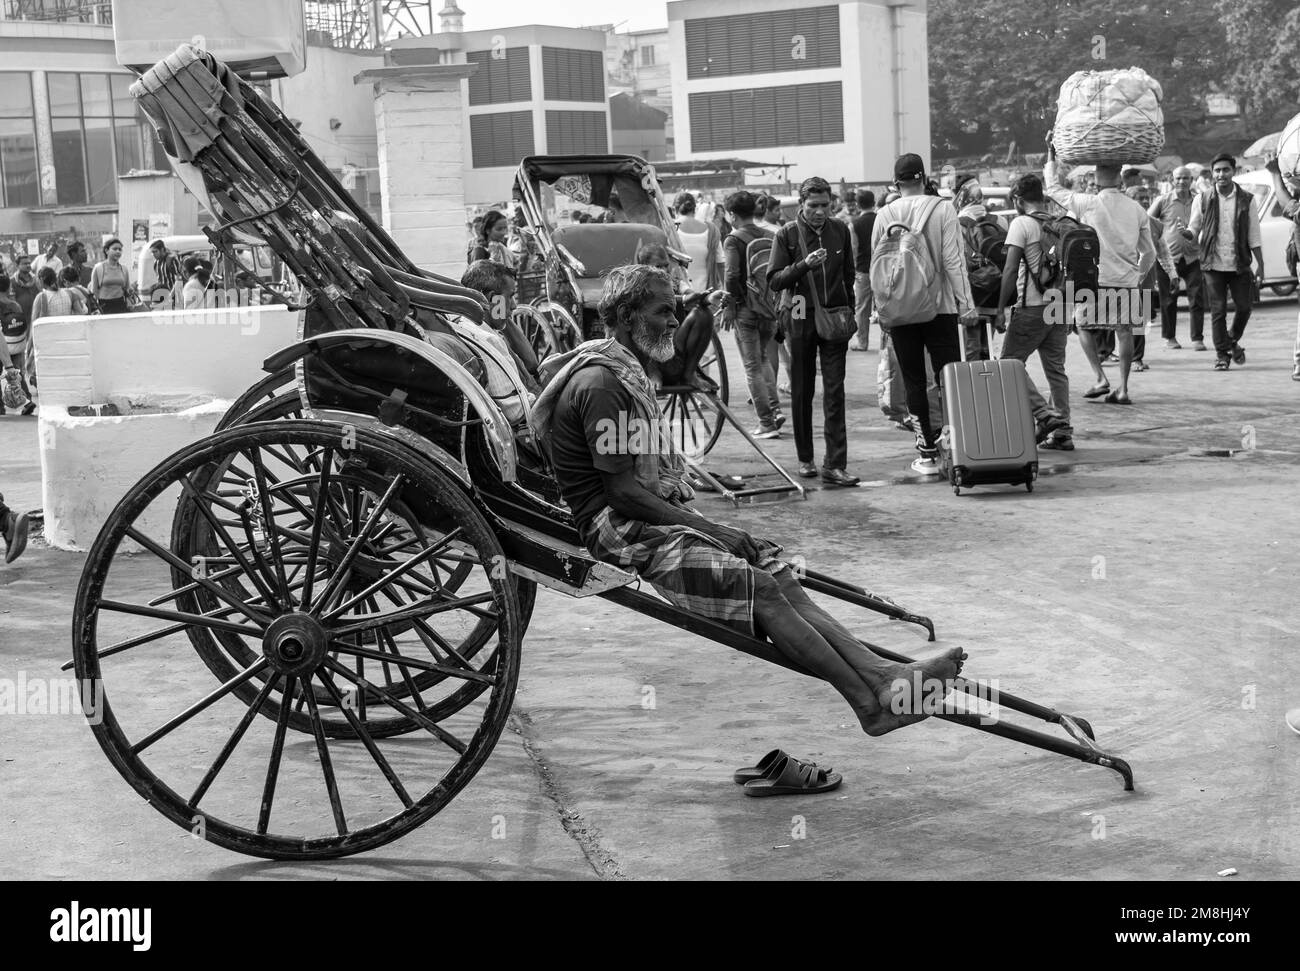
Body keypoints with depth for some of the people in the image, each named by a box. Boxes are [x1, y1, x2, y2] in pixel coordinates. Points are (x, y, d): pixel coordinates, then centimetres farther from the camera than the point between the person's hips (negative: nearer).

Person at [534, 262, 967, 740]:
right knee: (759, 586, -21)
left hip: (660, 517, 10)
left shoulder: (627, 373, 18)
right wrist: (705, 526, -15)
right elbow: (622, 491, -19)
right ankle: (873, 701, -22)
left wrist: (702, 521, 6)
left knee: (780, 577, -5)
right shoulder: (600, 384, -16)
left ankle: (879, 675, -14)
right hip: (624, 534, -10)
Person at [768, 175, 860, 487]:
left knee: (835, 392, -5)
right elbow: (774, 280, -6)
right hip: (800, 320, -1)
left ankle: (835, 465, -8)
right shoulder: (787, 235, -2)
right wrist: (804, 265, -20)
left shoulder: (840, 231, 6)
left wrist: (849, 313, 12)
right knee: (801, 392, 7)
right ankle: (805, 459, 20)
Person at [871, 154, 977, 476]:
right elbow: (954, 260, -7)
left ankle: (928, 451, 7)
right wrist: (966, 303, -4)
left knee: (914, 381, 7)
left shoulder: (885, 215, 0)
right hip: (940, 306, -1)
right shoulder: (943, 210, -5)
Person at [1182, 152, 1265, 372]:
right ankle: (1222, 354, 10)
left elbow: (1254, 236, 4)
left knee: (1244, 307, 4)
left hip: (1239, 264, 1)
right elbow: (1194, 232, 5)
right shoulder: (1204, 201, 1)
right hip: (1214, 264, -1)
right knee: (1218, 311, -1)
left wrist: (1260, 265, 1)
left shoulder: (1246, 200, 1)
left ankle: (1233, 341, 31)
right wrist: (1185, 232, -19)